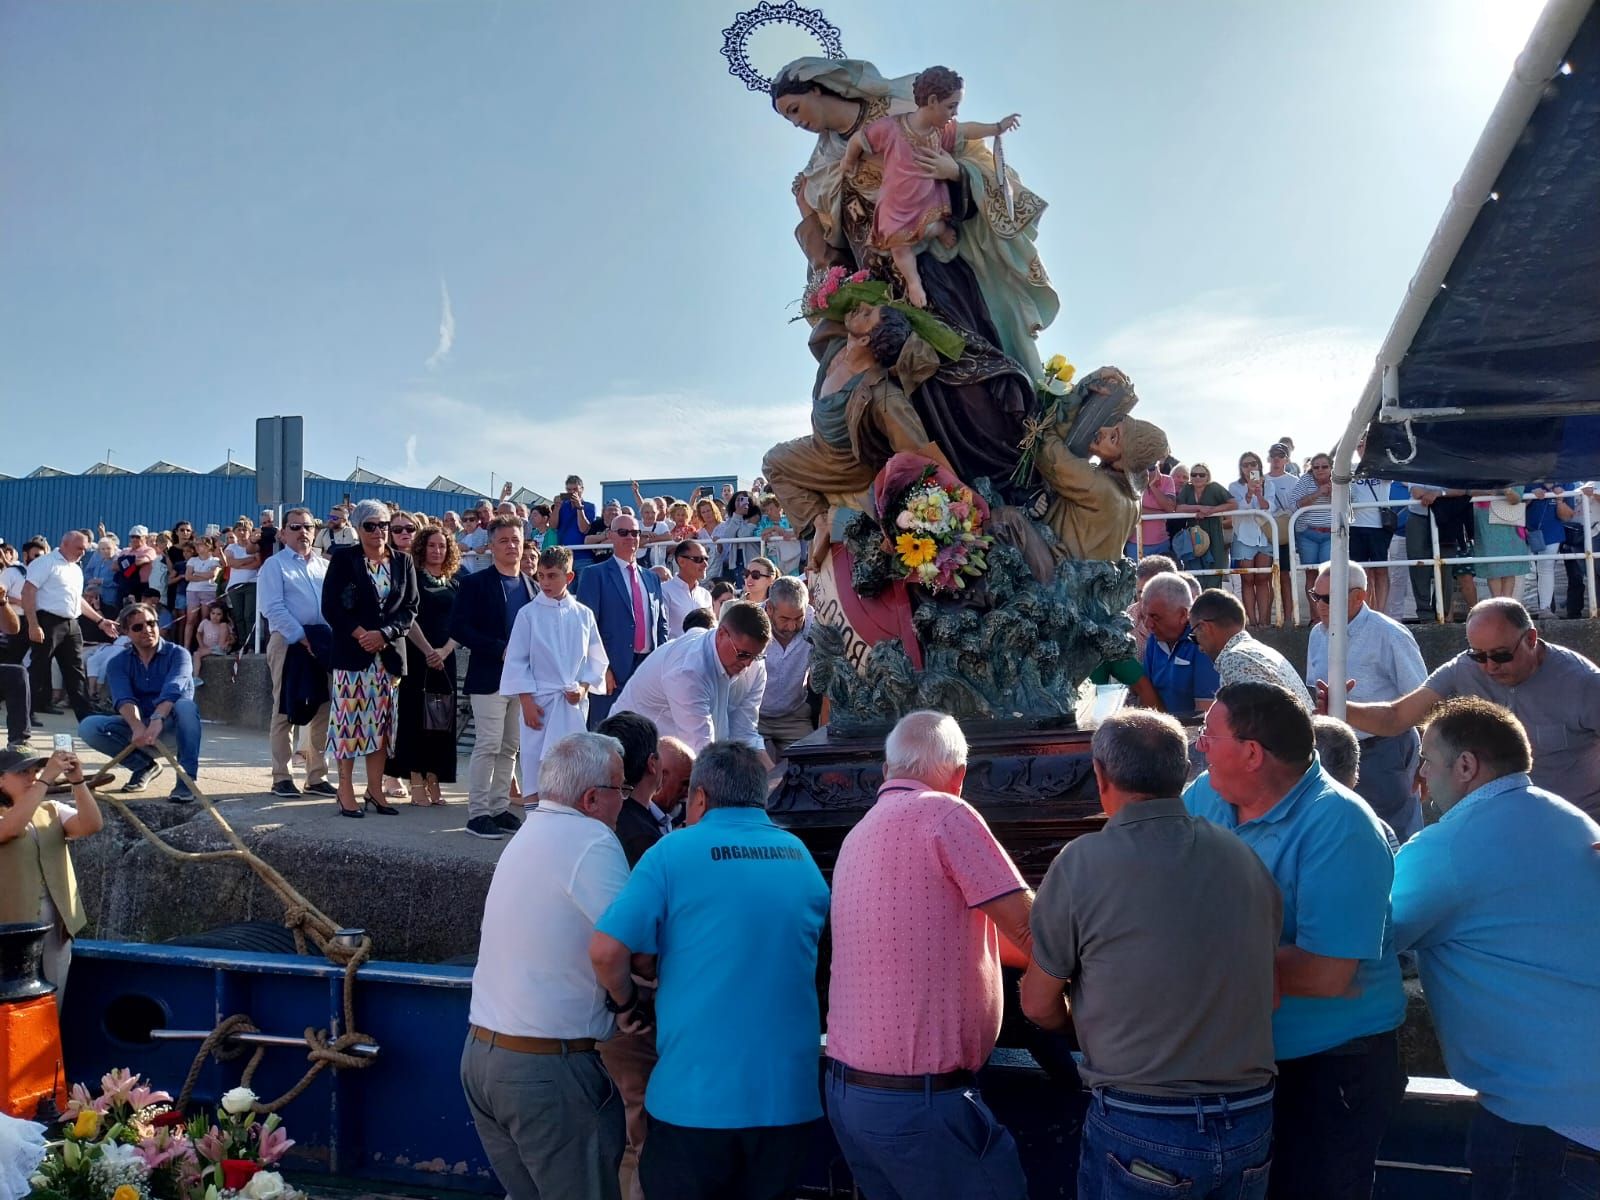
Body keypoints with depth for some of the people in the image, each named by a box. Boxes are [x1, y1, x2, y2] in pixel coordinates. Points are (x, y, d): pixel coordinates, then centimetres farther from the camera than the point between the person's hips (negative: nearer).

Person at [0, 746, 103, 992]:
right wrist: (47, 778, -30)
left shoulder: (52, 810, 8)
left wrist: (77, 781, -21)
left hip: (56, 925, 4)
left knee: (55, 1002, 11)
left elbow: (92, 825, -8)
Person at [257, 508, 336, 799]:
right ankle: (282, 777, 6)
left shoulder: (325, 565, 16)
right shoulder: (274, 565, 1)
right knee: (285, 712, -1)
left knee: (323, 712, 6)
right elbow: (274, 609, -10)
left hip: (323, 644, 5)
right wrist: (302, 638, -17)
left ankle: (317, 777, 14)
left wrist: (331, 637, -3)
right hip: (289, 643, -5)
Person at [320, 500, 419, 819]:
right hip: (351, 652, -3)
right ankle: (346, 790, 7)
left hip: (390, 653, 3)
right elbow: (330, 606, -3)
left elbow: (410, 608, 5)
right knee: (350, 721, -1)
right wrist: (360, 634, -12)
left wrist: (384, 633, -10)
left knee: (381, 723, 6)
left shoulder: (403, 562, 9)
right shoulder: (343, 558, 1)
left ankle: (374, 789, 14)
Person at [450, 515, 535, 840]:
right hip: (489, 678, -6)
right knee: (488, 746, -7)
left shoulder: (531, 586, 13)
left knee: (509, 748, 10)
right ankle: (478, 813, 0)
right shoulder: (475, 584, -3)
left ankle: (500, 809, 18)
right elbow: (459, 628, -11)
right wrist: (501, 650, -18)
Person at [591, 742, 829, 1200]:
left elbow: (605, 951, -16)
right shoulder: (801, 857, 7)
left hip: (696, 1098, -4)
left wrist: (628, 1003, 5)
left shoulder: (674, 851, -7)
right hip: (790, 1098, 4)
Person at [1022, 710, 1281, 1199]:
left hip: (1142, 1127, -4)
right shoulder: (1246, 859, -2)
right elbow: (1267, 993, 7)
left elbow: (1039, 1005, -5)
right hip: (1251, 1121, 4)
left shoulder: (1082, 863, -14)